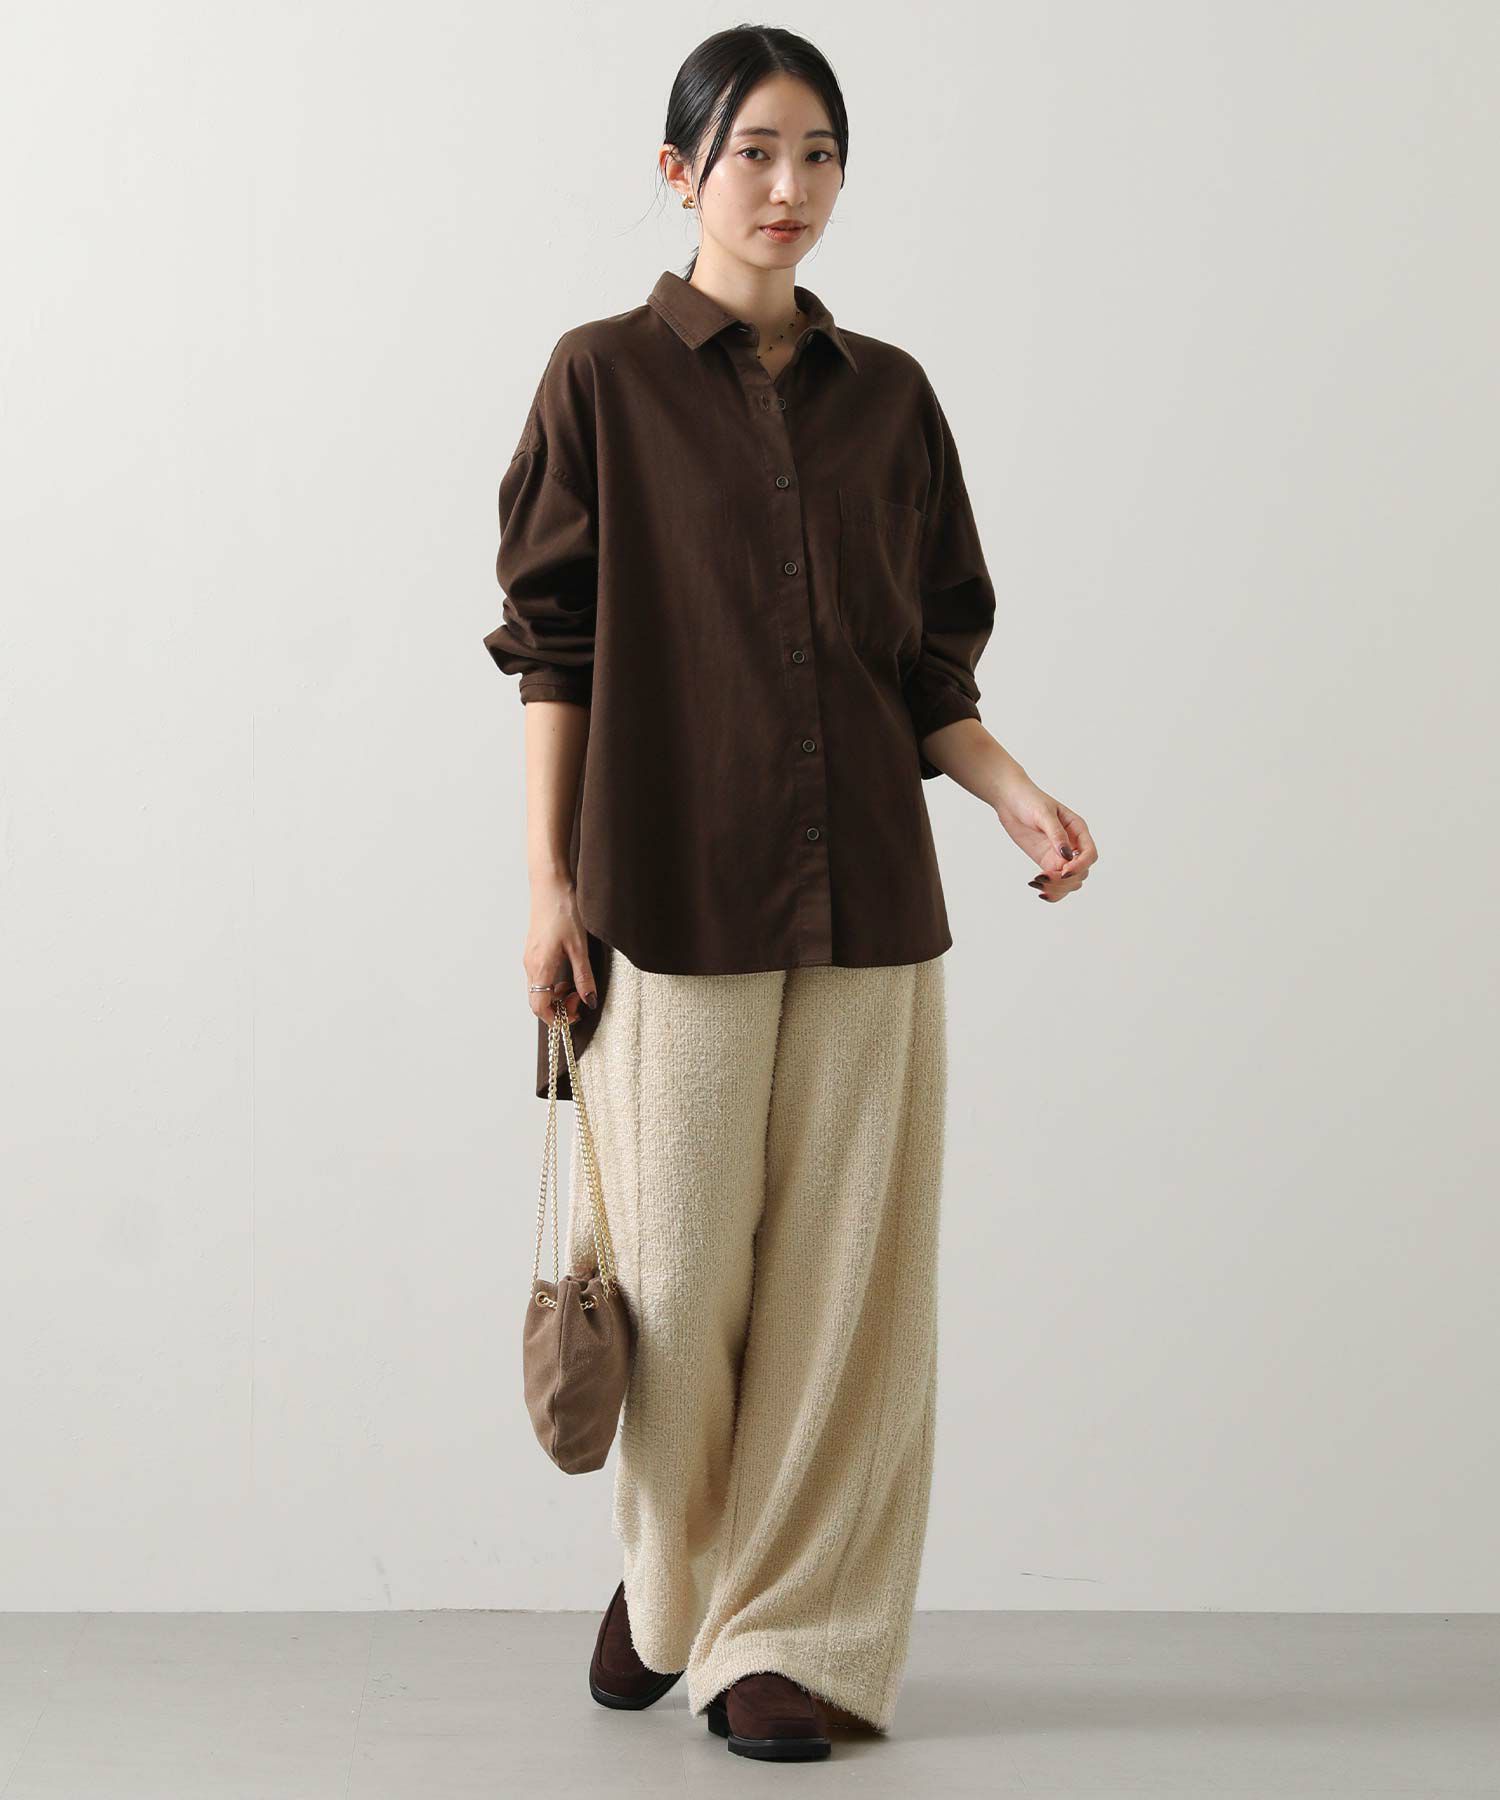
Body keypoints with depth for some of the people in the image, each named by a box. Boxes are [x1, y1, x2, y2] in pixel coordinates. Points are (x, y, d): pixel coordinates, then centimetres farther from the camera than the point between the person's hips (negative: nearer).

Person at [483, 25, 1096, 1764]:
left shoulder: (887, 394, 11)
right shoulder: (605, 380, 2)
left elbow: (931, 662, 13)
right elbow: (552, 644, -1)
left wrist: (1013, 790, -4)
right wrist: (548, 883, -6)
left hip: (866, 889, 3)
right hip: (674, 888, -3)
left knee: (844, 1262, 2)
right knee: (681, 1264, 1)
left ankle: (794, 1632, 14)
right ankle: (667, 1574, 27)